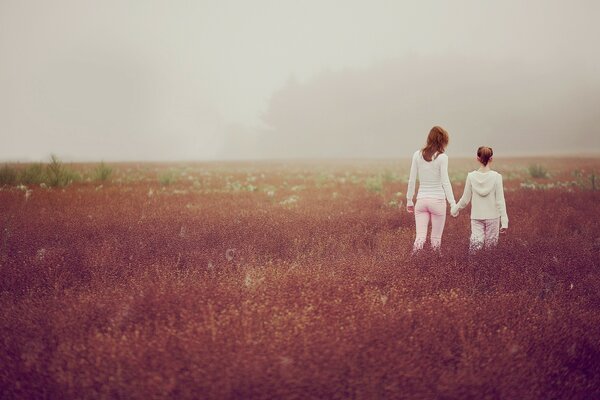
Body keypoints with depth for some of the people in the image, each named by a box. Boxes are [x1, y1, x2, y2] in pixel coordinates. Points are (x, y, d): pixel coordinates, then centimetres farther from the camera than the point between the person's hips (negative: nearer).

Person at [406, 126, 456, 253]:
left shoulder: (417, 155, 3)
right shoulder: (442, 157, -8)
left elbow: (412, 180, 5)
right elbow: (445, 182, -11)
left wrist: (409, 200, 13)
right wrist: (453, 203, -9)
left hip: (421, 200, 3)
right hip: (438, 200, -3)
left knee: (420, 237, 0)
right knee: (436, 238, 9)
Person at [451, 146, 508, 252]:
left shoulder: (471, 176, -5)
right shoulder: (496, 177, -8)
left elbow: (465, 199, 2)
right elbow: (500, 201, -7)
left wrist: (455, 209, 19)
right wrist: (504, 221, -3)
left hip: (476, 217, 1)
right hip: (492, 217, -1)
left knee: (475, 245, 3)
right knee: (490, 246, 8)